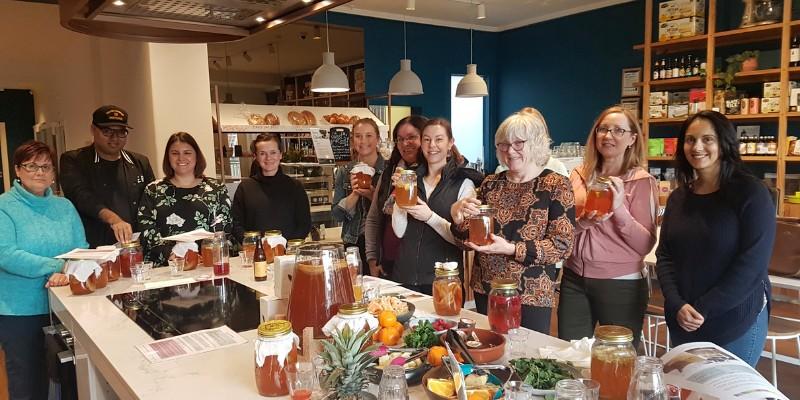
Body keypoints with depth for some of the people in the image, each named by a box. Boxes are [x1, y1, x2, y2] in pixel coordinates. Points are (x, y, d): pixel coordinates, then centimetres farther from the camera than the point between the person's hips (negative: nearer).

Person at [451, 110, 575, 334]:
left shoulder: (556, 186, -8)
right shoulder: (491, 184, 5)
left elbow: (562, 246, -13)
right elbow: (471, 238, 9)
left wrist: (511, 249, -23)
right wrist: (458, 216, -12)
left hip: (531, 296, -4)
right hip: (485, 290, 5)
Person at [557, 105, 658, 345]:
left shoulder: (643, 182, -6)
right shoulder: (579, 175, 4)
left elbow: (646, 245, -12)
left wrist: (619, 209, -24)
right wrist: (582, 223, -15)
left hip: (622, 285, -3)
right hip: (574, 280, 3)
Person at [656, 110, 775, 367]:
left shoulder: (751, 194, -9)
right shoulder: (678, 197, 7)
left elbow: (752, 263, -14)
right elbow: (665, 256, 4)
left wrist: (704, 309, -16)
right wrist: (677, 305, -11)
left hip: (736, 323, -5)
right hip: (682, 322, 5)